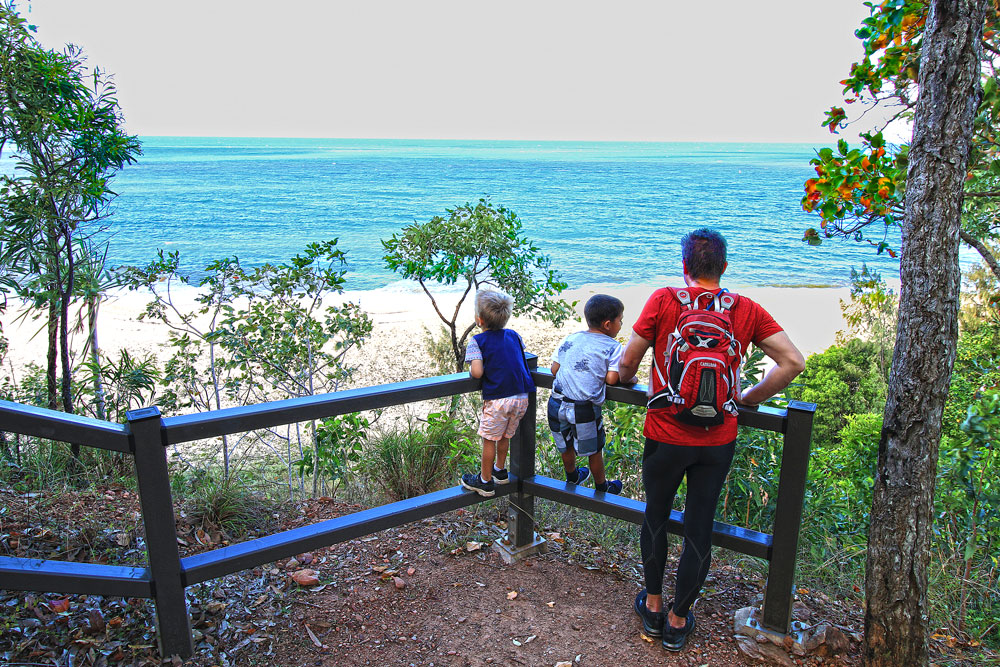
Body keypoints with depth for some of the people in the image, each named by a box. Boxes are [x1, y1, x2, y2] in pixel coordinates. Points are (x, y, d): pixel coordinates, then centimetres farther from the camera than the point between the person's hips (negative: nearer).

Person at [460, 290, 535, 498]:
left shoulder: (477, 341, -8)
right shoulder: (514, 335, 8)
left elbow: (477, 372, -18)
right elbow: (522, 360, 16)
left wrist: (471, 369, 4)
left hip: (497, 400, -5)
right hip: (522, 397, 6)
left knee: (489, 439, 10)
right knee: (505, 436, 23)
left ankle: (485, 481, 21)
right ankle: (499, 470, 40)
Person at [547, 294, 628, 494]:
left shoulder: (571, 338, 9)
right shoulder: (613, 347, -3)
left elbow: (554, 369, 9)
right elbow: (611, 379, -10)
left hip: (557, 403, 5)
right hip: (584, 409, -4)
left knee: (566, 446, 26)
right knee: (594, 450, 18)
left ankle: (572, 477, 50)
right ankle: (601, 486, 37)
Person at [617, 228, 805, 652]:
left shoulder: (663, 300, -9)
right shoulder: (746, 310, -2)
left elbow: (628, 360, -7)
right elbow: (793, 362, -5)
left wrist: (626, 379, 16)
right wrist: (749, 398, 7)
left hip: (665, 436, -1)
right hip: (718, 441, 2)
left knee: (655, 517, 20)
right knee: (699, 530, 14)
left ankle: (653, 606, 35)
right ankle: (678, 621, 28)